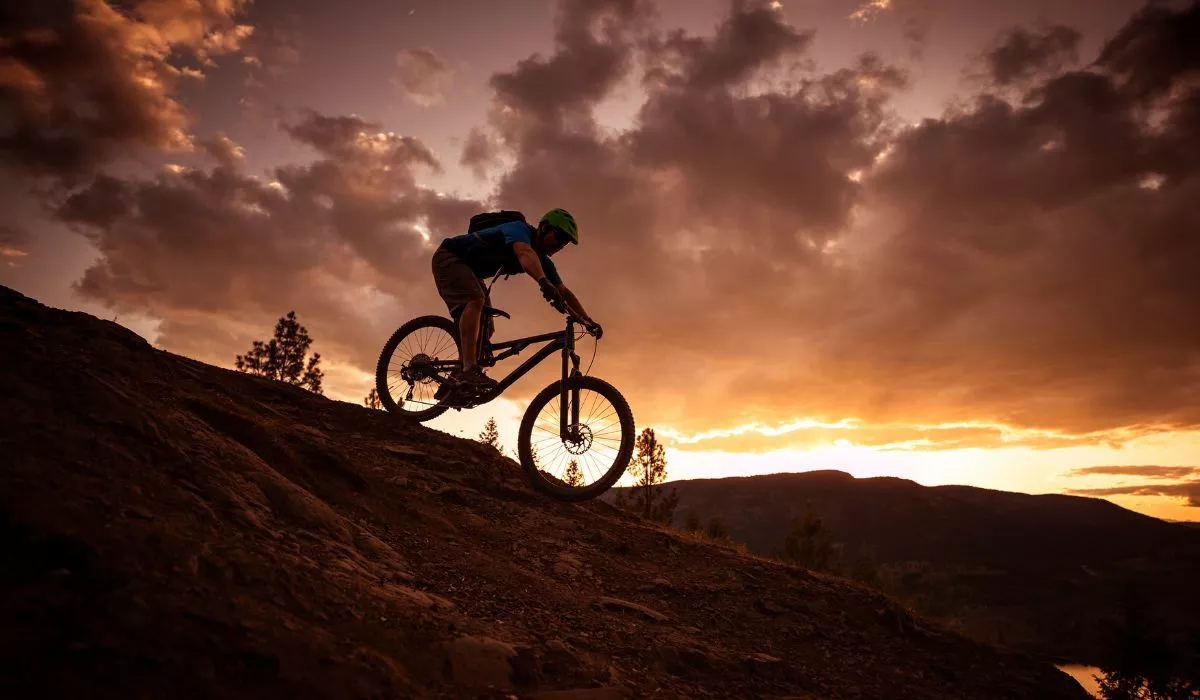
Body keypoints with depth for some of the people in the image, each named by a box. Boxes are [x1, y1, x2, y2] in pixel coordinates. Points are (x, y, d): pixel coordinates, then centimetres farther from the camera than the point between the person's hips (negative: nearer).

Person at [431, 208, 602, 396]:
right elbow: (525, 253, -48)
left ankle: (455, 382, 8)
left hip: (469, 270, 9)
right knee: (474, 300, -34)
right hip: (448, 257, -9)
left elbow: (564, 292, 0)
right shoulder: (520, 229, -25)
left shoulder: (542, 260, 0)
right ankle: (469, 371, -43)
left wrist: (588, 321, -11)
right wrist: (544, 283, -67)